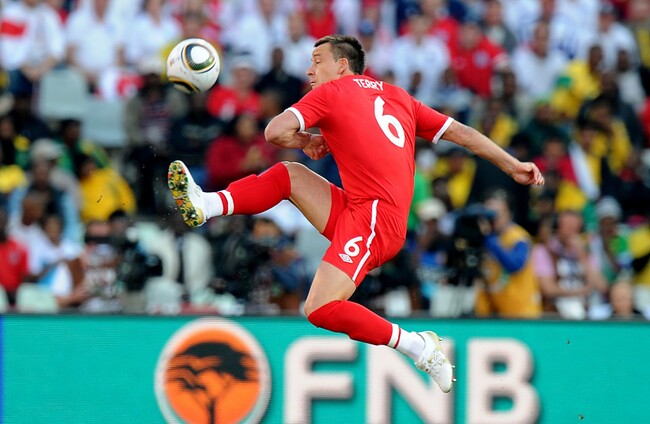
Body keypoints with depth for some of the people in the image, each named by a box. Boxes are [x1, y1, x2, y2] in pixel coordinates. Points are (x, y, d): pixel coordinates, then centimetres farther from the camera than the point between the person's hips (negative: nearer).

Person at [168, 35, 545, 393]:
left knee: (320, 310, -21)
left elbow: (275, 133, -8)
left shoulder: (331, 92, 3)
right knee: (287, 174, 16)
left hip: (373, 218, -9)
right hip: (364, 215, 9)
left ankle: (421, 347, -13)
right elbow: (460, 132, 19)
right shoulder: (397, 96, 21)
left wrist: (307, 141, 14)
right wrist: (513, 165, 22)